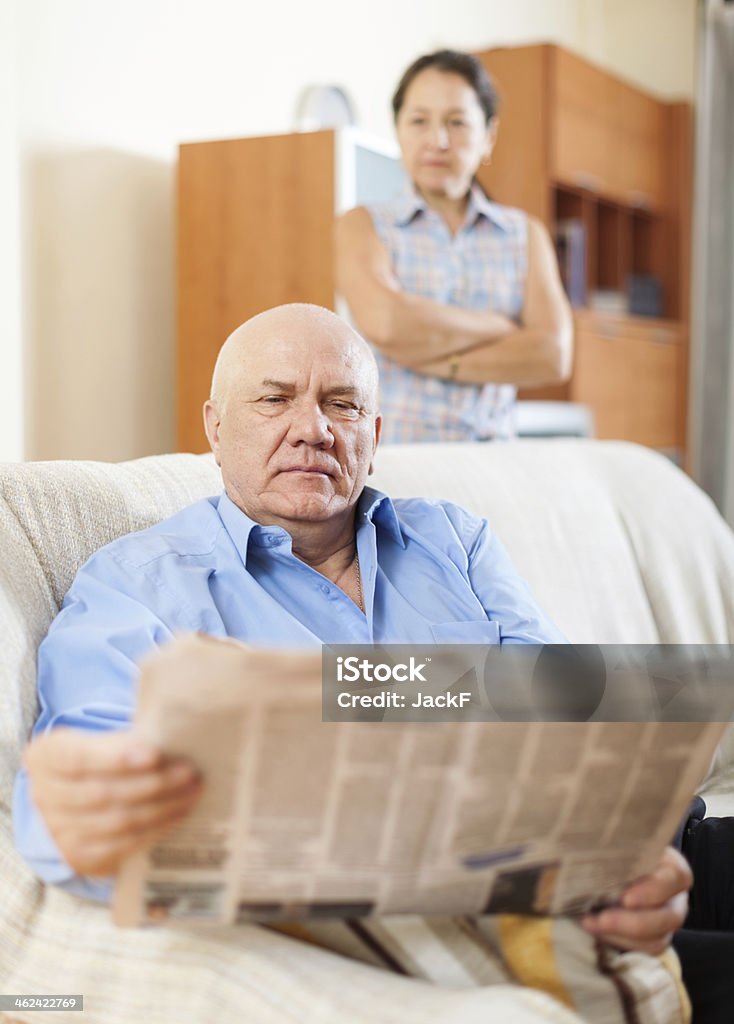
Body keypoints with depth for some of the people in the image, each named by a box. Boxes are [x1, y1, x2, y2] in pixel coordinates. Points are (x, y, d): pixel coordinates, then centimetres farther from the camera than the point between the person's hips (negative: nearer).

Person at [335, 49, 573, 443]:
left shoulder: (526, 235, 15)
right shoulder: (363, 226, 9)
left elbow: (553, 356, 0)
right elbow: (385, 322, -12)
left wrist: (433, 360, -6)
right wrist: (502, 329, -1)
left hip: (490, 455, 2)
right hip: (391, 454, -2)